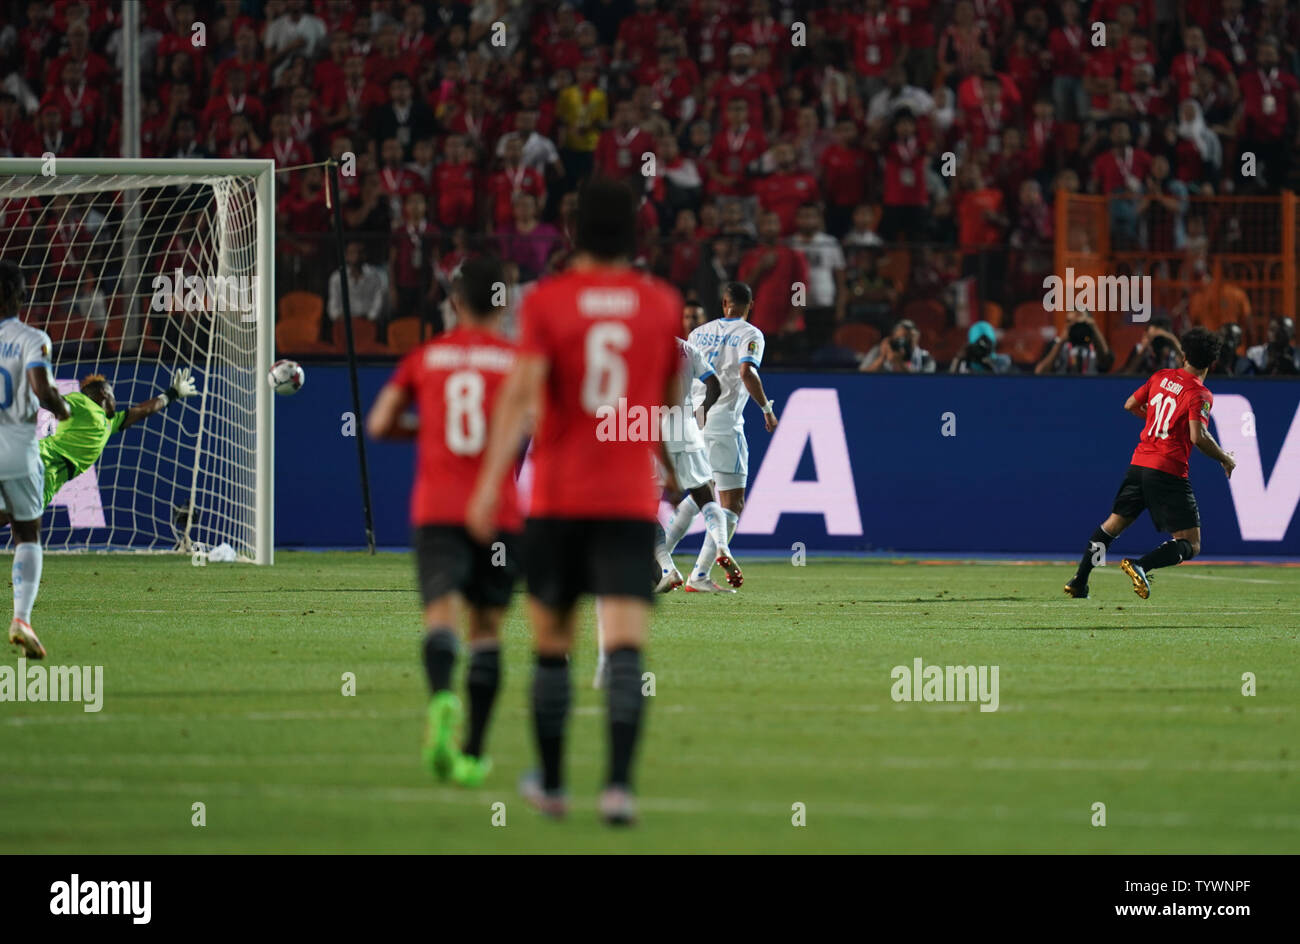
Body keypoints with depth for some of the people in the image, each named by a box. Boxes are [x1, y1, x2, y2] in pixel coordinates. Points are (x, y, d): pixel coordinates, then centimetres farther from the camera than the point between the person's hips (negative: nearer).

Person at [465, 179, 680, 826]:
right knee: (625, 646, -9)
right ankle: (619, 782, -25)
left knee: (551, 645, 14)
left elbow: (522, 390, -15)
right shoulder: (663, 304, 4)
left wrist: (491, 481, -19)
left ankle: (551, 784, 24)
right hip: (631, 500, 0)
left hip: (557, 501, 0)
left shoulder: (546, 301, -3)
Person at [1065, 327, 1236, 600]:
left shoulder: (1161, 377, 9)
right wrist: (1225, 460, -5)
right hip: (1169, 473, -7)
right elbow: (1198, 437, -21)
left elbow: (1130, 405, 20)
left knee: (1113, 524, 22)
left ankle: (1079, 581, 19)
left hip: (1139, 463, 7)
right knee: (1190, 546, -3)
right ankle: (1140, 566, -26)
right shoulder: (1200, 394, -10)